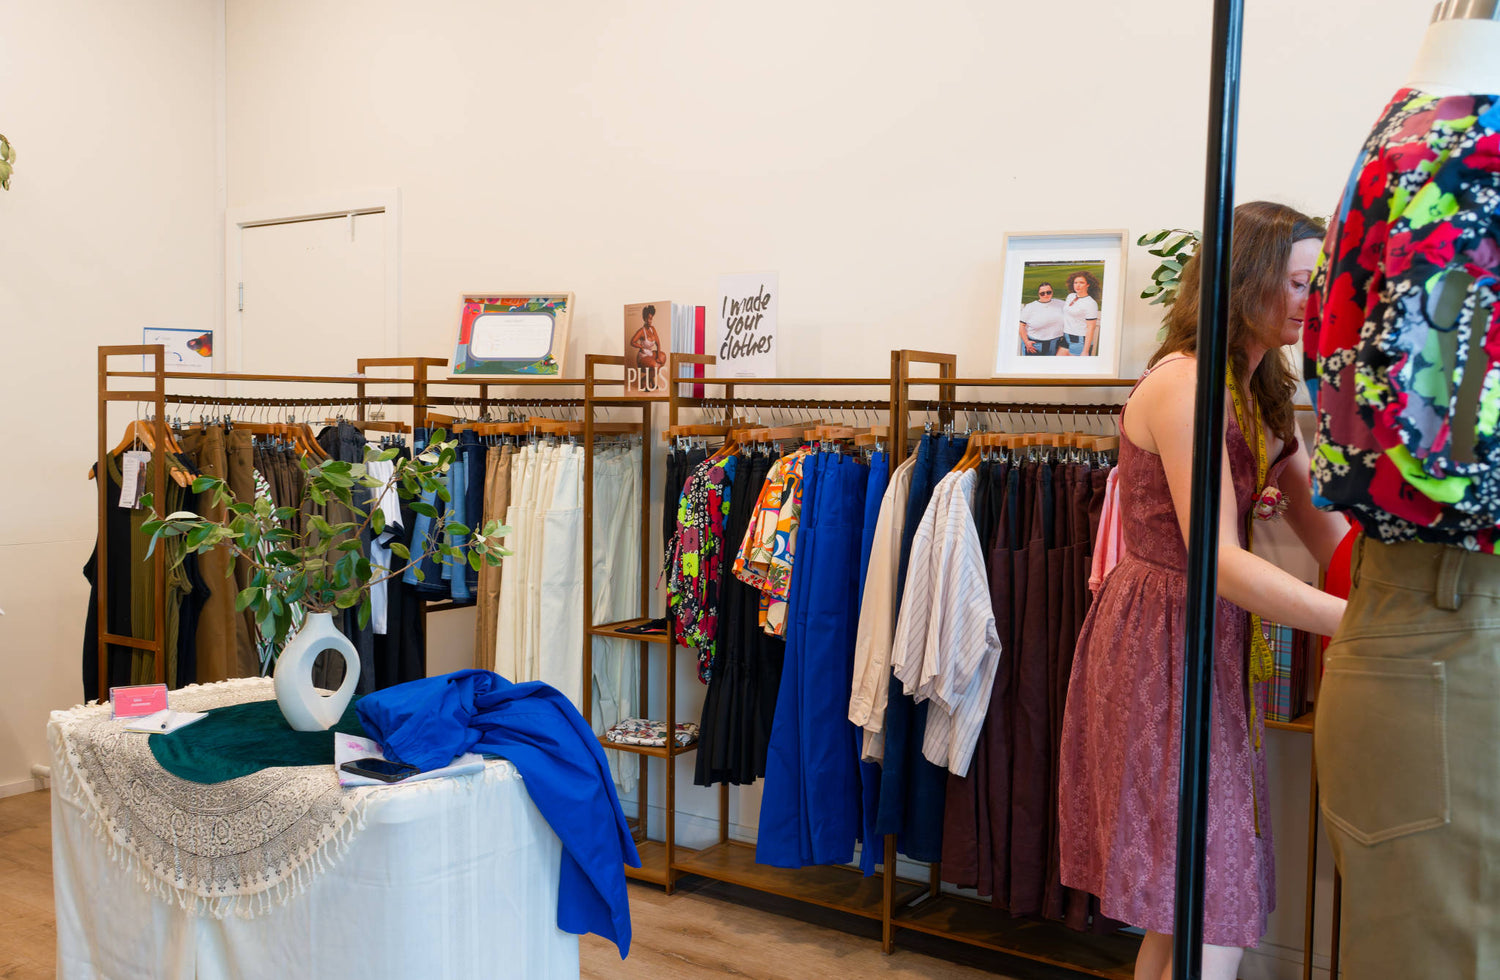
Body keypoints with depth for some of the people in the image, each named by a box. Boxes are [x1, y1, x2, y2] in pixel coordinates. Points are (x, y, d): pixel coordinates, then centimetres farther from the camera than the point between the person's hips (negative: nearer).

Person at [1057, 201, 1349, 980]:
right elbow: (1219, 562, -22)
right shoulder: (1184, 383, -15)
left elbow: (1326, 530, 8)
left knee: (1181, 916, 13)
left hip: (1220, 638, 9)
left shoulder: (1262, 396, 15)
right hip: (1161, 634, -9)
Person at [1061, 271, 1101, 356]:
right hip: (1065, 339, 7)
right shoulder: (1070, 296, 11)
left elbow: (1091, 328, -15)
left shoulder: (1091, 303, -12)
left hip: (1080, 342, -7)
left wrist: (1085, 351, -19)